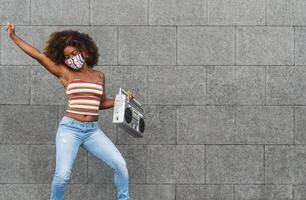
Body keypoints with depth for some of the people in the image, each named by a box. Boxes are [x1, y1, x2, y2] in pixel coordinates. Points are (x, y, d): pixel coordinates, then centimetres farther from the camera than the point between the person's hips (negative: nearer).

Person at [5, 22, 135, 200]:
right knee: (63, 175, -18)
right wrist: (14, 37, 2)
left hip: (93, 130, 3)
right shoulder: (65, 73, 3)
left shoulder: (99, 75, 12)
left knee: (119, 164, -10)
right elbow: (39, 56, 2)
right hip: (70, 128, -3)